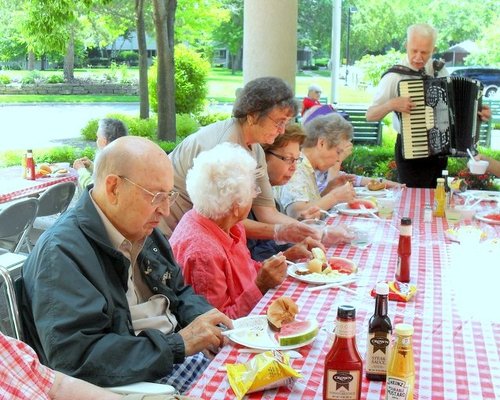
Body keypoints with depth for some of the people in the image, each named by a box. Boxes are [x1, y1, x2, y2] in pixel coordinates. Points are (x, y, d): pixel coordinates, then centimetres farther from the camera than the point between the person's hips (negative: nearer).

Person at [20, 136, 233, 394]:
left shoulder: (142, 230, 8)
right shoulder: (61, 254, -20)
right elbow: (75, 358, -28)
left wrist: (207, 324, -5)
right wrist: (179, 344, -25)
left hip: (175, 356, 9)